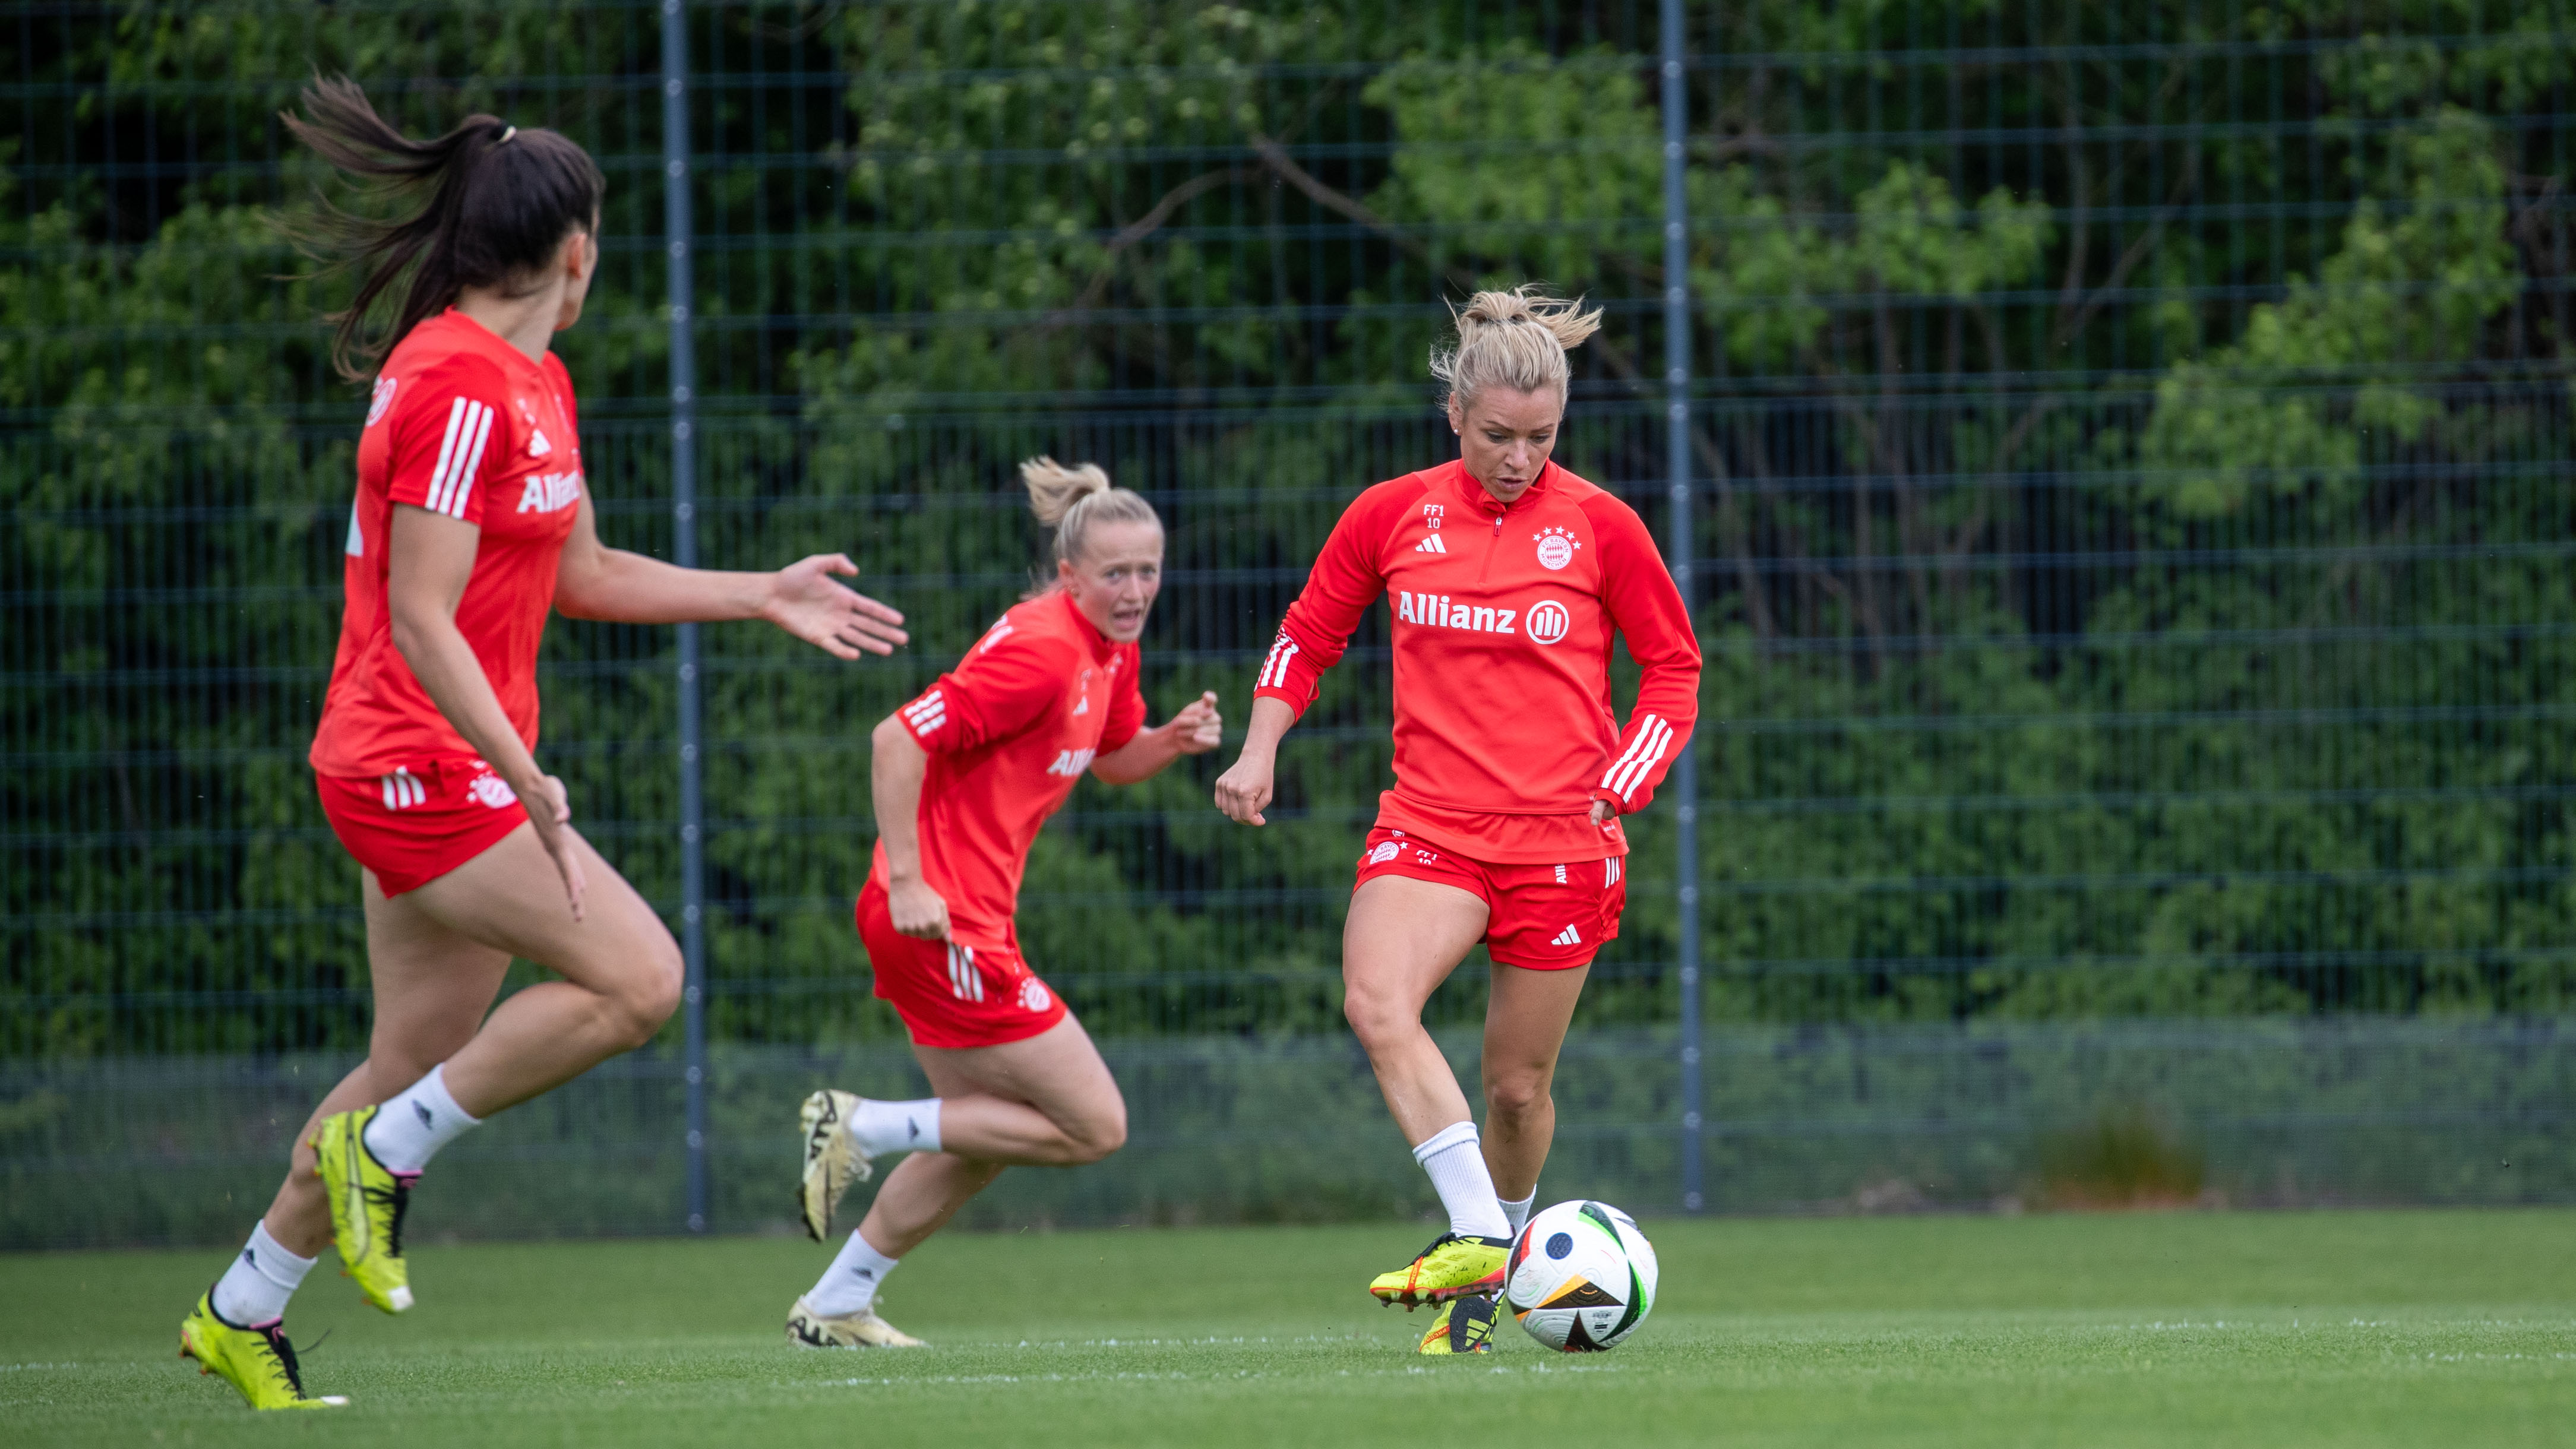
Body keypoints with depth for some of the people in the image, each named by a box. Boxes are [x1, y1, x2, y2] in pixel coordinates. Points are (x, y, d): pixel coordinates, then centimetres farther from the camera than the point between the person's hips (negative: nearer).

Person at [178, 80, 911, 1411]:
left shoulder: (533, 382, 13)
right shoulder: (459, 389, -18)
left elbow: (578, 574, 24)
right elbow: (420, 623, -21)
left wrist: (766, 597, 22)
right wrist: (526, 779, -26)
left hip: (455, 775, 10)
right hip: (419, 765, -10)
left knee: (417, 1065, 12)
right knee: (638, 976, -17)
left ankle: (241, 1316, 20)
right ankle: (385, 1153, -6)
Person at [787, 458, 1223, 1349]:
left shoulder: (1111, 651, 10)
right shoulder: (1043, 649, -20)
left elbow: (1114, 762, 27)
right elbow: (899, 739, -22)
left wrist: (1176, 739, 5)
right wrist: (906, 883, -24)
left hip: (963, 918, 10)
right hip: (942, 919, -10)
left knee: (982, 1139, 22)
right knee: (1095, 1127, -7)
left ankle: (834, 1308, 29)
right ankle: (863, 1128, -3)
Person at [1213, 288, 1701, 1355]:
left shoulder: (1600, 527, -2)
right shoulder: (1392, 516, 2)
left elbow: (1674, 666, 8)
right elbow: (1308, 635, 16)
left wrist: (1619, 787, -3)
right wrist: (1259, 750, 4)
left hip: (1561, 842, -1)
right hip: (1429, 825, 1)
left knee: (1518, 1085, 5)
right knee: (1375, 1001, -28)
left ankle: (1496, 1245, 32)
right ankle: (1474, 1240, -31)